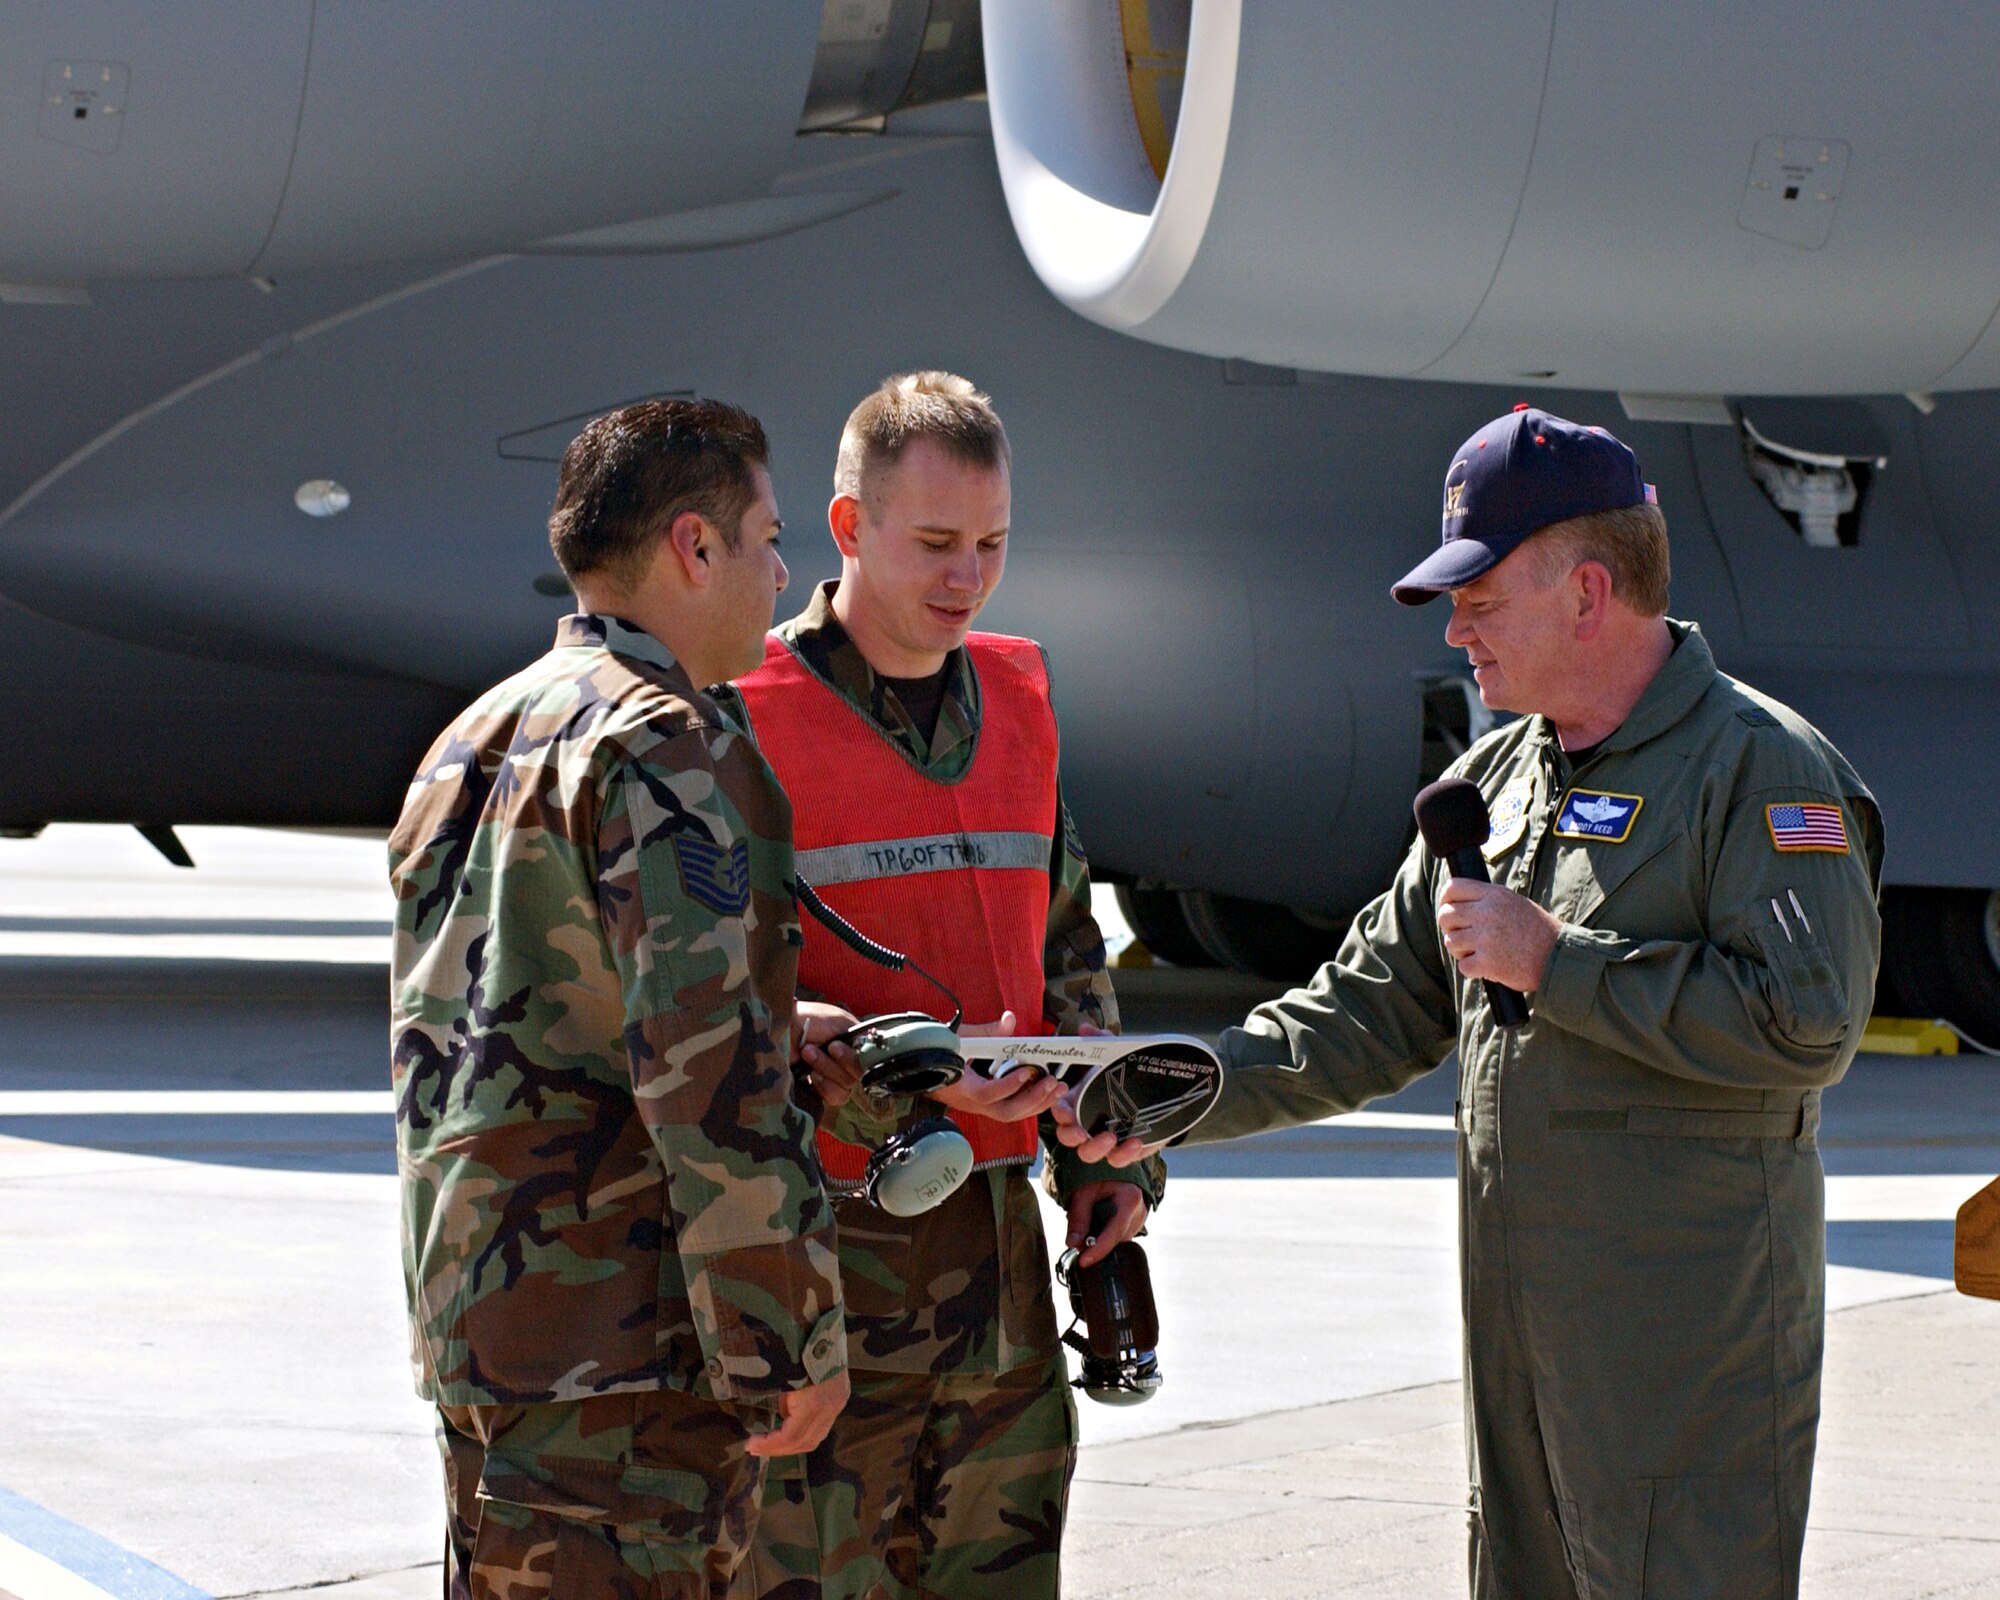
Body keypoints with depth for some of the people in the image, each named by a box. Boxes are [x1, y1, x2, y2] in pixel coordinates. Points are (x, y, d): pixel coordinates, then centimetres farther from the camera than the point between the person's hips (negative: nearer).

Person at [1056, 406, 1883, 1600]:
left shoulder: (1764, 770, -10)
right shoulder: (1500, 775, 15)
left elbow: (1809, 1023, -21)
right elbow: (1378, 1009, 18)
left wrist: (1554, 961, -16)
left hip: (1693, 1342, -8)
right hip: (1522, 1322, 8)